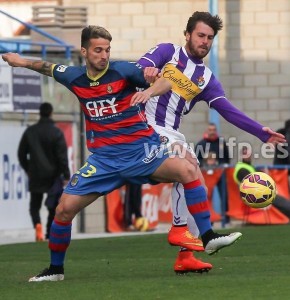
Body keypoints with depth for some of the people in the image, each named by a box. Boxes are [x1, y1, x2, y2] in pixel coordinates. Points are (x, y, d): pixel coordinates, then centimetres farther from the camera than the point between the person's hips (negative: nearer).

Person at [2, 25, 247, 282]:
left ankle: (208, 237, -19)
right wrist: (22, 62, 31)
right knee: (65, 208, -6)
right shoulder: (74, 78, 3)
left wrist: (148, 91, -32)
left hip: (141, 149, -3)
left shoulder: (122, 71, -8)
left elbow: (166, 83, -13)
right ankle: (55, 269, 16)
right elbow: (49, 68, 25)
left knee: (187, 170, -28)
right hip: (104, 158, 3)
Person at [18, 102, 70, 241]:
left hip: (35, 176, 2)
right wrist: (66, 176, -9)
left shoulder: (30, 132, 3)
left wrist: (28, 170, 23)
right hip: (53, 176, -2)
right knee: (53, 206, 9)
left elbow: (21, 153, 10)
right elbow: (62, 156, -12)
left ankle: (37, 224, -18)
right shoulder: (56, 132, -9)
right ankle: (50, 234, 7)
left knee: (34, 205, 10)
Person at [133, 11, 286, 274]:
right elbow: (144, 63, -19)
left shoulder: (206, 78, 14)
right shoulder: (168, 52, 2)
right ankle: (178, 229, -22)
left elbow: (228, 111, 7)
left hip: (171, 134, 7)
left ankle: (185, 257, -2)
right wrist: (147, 70, -45)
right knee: (188, 163, -27)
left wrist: (260, 132, -4)